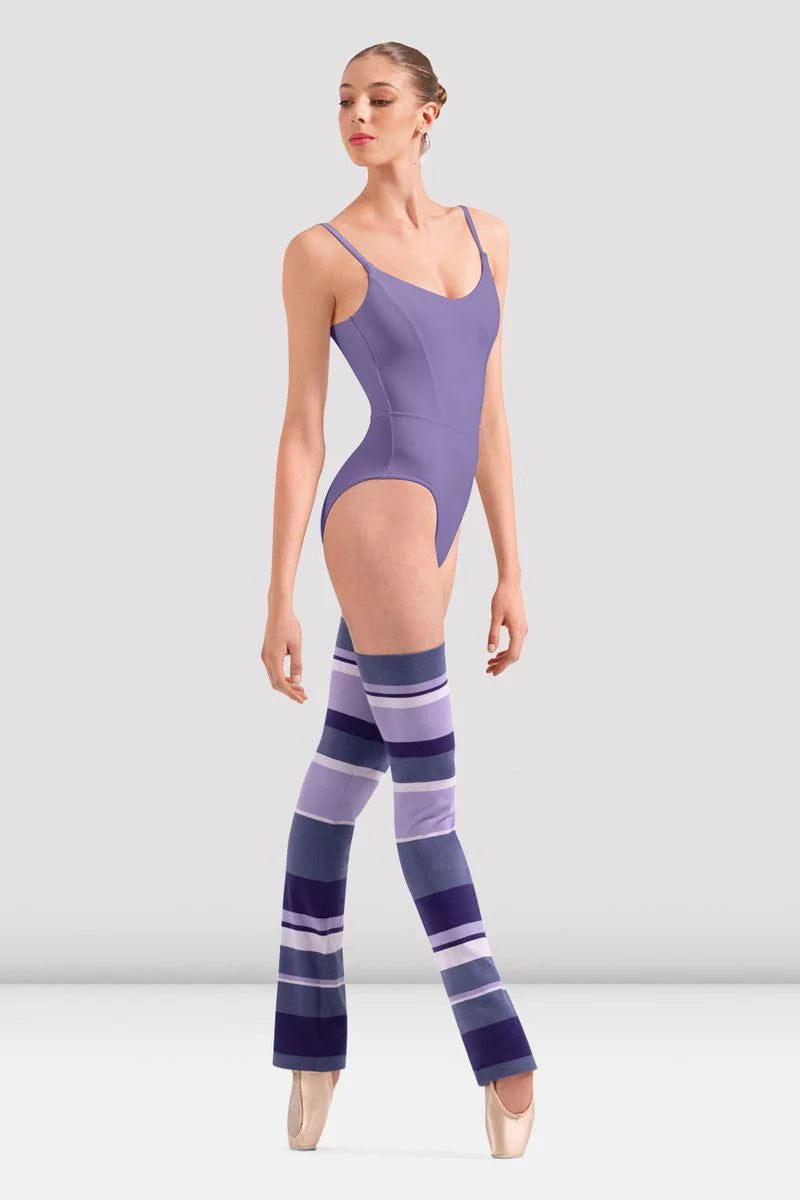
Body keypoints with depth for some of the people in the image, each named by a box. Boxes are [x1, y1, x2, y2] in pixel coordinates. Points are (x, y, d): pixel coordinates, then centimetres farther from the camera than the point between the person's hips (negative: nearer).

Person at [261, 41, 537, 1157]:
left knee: (341, 781, 11)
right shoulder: (320, 252, -2)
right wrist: (279, 602, -5)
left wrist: (511, 572, 12)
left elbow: (488, 416, 14)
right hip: (379, 516, -6)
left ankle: (310, 1054, 18)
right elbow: (301, 432, -3)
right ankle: (502, 1059, 0)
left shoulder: (485, 236, 13)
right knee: (428, 791, -4)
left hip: (431, 535, 6)